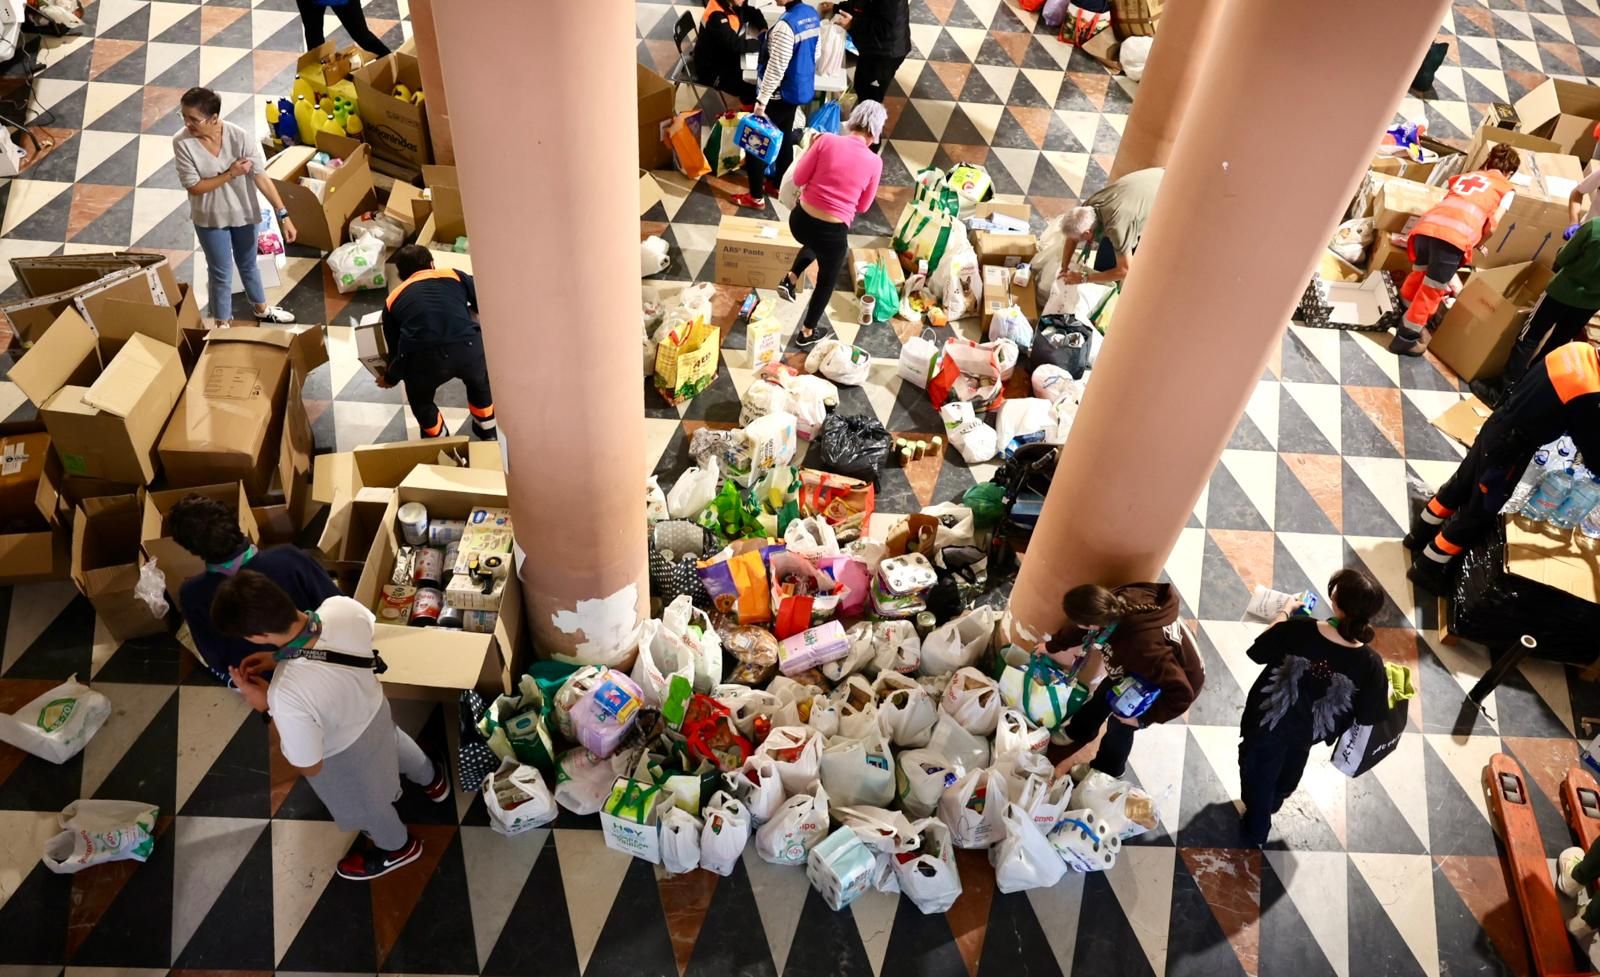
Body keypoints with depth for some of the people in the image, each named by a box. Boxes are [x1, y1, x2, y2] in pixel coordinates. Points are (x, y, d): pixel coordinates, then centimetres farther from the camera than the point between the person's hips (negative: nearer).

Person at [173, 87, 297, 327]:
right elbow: (193, 187, -17)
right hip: (210, 218, -1)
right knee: (221, 273, 11)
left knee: (248, 265, 24)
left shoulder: (240, 137, -21)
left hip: (243, 213, 1)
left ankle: (261, 310, 48)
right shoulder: (182, 143, -20)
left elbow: (261, 177, -17)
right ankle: (223, 325, 31)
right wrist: (230, 174, -25)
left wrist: (283, 215, -20)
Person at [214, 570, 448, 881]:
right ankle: (433, 780, 71)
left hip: (342, 758, -4)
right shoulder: (343, 608, -33)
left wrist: (267, 706, -22)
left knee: (363, 806, 30)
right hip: (374, 708, 5)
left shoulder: (289, 696, -47)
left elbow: (309, 766, -27)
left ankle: (398, 848, 62)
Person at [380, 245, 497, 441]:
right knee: (479, 381, 36)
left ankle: (436, 439, 49)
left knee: (420, 399, 34)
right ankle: (488, 431, 51)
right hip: (468, 349, 1)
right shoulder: (454, 275, 24)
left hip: (424, 359, 0)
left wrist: (390, 378, 51)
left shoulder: (393, 300, 27)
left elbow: (396, 350, 30)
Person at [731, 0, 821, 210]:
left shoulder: (785, 25, -29)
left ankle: (756, 196, 13)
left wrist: (761, 102, -20)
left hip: (779, 94, -8)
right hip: (801, 89, 9)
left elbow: (775, 70, -26)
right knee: (785, 137, 23)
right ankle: (779, 184, 39)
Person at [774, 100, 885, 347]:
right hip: (833, 233, -2)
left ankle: (791, 279, 27)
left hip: (800, 220, 3)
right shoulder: (874, 162, -9)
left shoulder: (827, 141, -9)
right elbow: (862, 206, 2)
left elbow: (798, 178, -3)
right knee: (827, 281, 26)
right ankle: (807, 332, 40)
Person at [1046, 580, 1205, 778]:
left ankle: (1105, 771, 38)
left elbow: (1181, 695, -39)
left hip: (1179, 682, -6)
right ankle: (1078, 732, 50)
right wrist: (1052, 646, 11)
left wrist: (1142, 719, -27)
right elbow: (1080, 629, -5)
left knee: (1121, 723, 8)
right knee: (1105, 694, 21)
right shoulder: (1117, 603, -29)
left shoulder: (1142, 648, -49)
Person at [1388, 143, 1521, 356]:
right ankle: (1406, 338, 14)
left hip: (1427, 225, 4)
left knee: (1419, 274, 26)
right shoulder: (1506, 189, 21)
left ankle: (1401, 314, 39)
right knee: (1433, 289, 8)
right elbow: (1492, 225, 10)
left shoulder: (1464, 176, 34)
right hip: (1455, 235, -4)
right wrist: (1478, 244, 28)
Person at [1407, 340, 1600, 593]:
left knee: (1459, 485, 25)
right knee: (1478, 514, 9)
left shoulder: (1579, 349, -7)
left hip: (1496, 426, 8)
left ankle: (1420, 534, 43)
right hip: (1510, 449, -8)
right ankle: (1427, 568, 20)